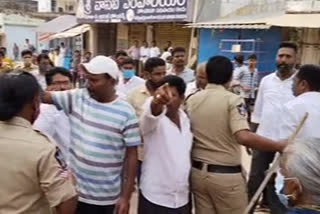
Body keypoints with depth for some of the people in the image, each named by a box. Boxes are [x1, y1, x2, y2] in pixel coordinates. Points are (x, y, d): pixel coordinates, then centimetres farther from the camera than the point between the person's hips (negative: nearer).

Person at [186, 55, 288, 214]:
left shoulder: (191, 100, 3)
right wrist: (279, 146, -18)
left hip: (198, 171, 5)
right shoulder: (232, 100, -14)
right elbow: (243, 137, -27)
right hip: (226, 175, -5)